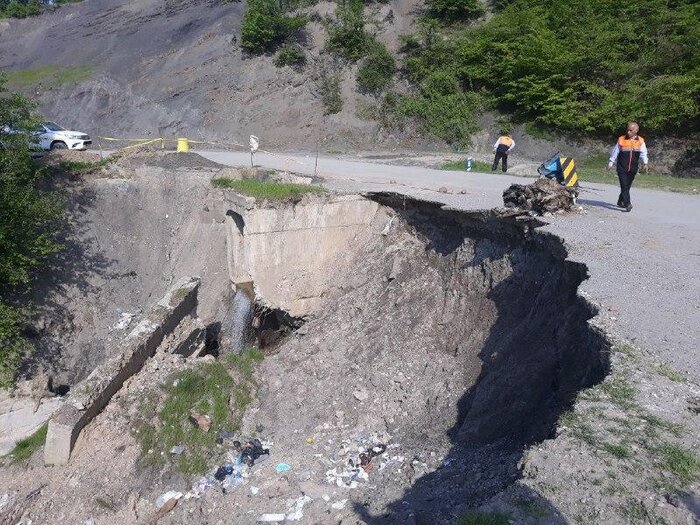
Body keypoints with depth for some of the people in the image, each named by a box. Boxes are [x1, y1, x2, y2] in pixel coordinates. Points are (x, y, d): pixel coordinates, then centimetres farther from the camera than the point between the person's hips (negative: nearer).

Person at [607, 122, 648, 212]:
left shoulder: (640, 141, 4)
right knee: (624, 186, -13)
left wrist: (645, 164, -15)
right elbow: (615, 153, 8)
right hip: (622, 168, -2)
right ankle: (627, 204, -18)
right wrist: (611, 163, 8)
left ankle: (620, 202, 28)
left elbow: (643, 154, -1)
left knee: (627, 186, 11)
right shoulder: (621, 140, 1)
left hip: (633, 169, 2)